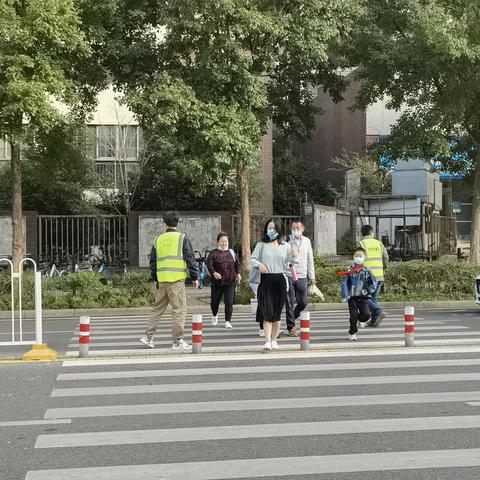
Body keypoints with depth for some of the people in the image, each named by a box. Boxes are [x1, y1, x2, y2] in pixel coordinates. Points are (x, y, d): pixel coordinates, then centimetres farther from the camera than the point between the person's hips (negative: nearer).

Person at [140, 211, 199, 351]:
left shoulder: (158, 239, 11)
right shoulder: (182, 238, -2)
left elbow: (153, 261, 15)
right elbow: (190, 259, -5)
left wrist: (155, 279, 23)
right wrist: (195, 277, 2)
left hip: (162, 280, 5)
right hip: (177, 279, -5)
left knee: (158, 308, 16)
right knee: (179, 309, -2)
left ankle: (148, 337, 17)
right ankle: (178, 341, -4)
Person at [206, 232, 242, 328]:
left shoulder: (231, 252, 14)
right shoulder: (213, 253, 3)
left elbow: (238, 264, 18)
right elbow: (209, 264, -10)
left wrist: (238, 273, -2)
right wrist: (214, 273, -29)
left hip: (230, 282, 1)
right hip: (217, 282, -1)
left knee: (229, 302, -9)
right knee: (214, 302, 6)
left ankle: (228, 321, -2)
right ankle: (214, 315, 37)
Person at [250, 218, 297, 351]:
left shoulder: (285, 246, 11)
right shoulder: (261, 245, 6)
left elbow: (289, 263, 11)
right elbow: (252, 259, 5)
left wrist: (293, 256, -9)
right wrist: (259, 264, -15)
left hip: (280, 280, 2)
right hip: (266, 280, -2)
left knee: (277, 312, 7)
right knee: (267, 312, -10)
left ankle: (274, 340, 18)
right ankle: (267, 341, -13)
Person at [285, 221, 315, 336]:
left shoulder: (306, 241, 10)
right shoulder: (287, 241, -3)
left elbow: (310, 260, 16)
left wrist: (312, 276, 15)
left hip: (302, 277, 4)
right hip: (289, 276, -4)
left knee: (303, 303, 5)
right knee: (290, 303, -1)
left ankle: (291, 318, 30)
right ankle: (291, 327, 9)